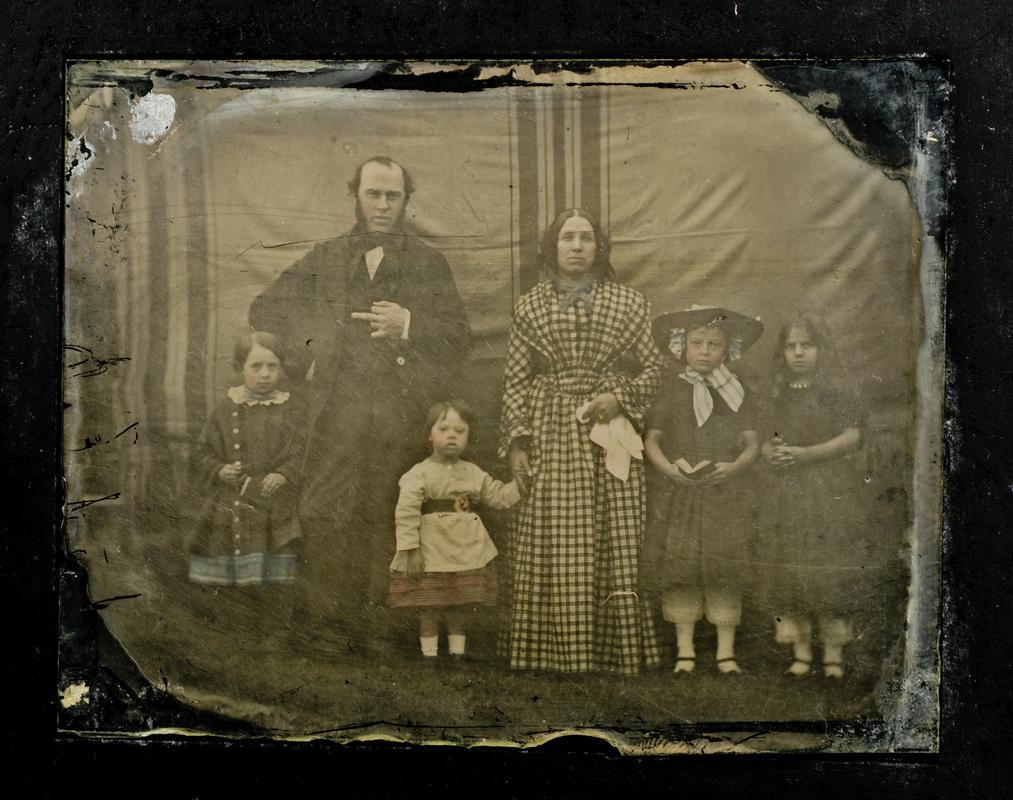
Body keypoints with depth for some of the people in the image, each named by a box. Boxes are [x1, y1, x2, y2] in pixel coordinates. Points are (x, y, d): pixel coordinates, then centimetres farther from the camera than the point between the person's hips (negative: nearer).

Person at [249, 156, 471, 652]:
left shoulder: (427, 264, 12)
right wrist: (306, 355, 10)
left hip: (404, 415, -1)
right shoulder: (326, 259, 15)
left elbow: (460, 338, 5)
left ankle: (385, 623, 7)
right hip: (338, 411, 1)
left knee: (391, 522, -3)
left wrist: (409, 324, -12)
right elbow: (264, 309, 21)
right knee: (324, 519, -6)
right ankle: (326, 627, 2)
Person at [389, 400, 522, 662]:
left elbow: (499, 496, 13)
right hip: (432, 555, -5)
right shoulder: (419, 474, -9)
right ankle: (429, 654, 14)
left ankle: (457, 653, 25)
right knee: (430, 608, 2)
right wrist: (411, 551, -18)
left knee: (461, 607, 13)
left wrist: (521, 482, -3)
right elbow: (406, 514, -13)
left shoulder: (474, 473, 7)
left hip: (467, 554, 5)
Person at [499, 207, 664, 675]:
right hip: (549, 438, 0)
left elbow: (651, 369, 11)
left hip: (609, 434, 0)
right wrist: (516, 443, -2)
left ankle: (615, 649, 6)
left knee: (614, 544, -2)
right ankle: (551, 650, 5)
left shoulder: (629, 303, 8)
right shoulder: (529, 308, 8)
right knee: (548, 546, -3)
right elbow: (515, 382, 6)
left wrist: (619, 398, -7)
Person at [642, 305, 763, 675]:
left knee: (724, 568, -1)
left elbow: (751, 443, 6)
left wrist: (734, 467, -14)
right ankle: (685, 649, 11)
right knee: (678, 568, 0)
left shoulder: (736, 393, 8)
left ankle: (726, 650, 9)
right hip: (676, 493, 0)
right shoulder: (671, 391, 6)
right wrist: (668, 466, -14)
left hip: (723, 494, 0)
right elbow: (652, 439, 5)